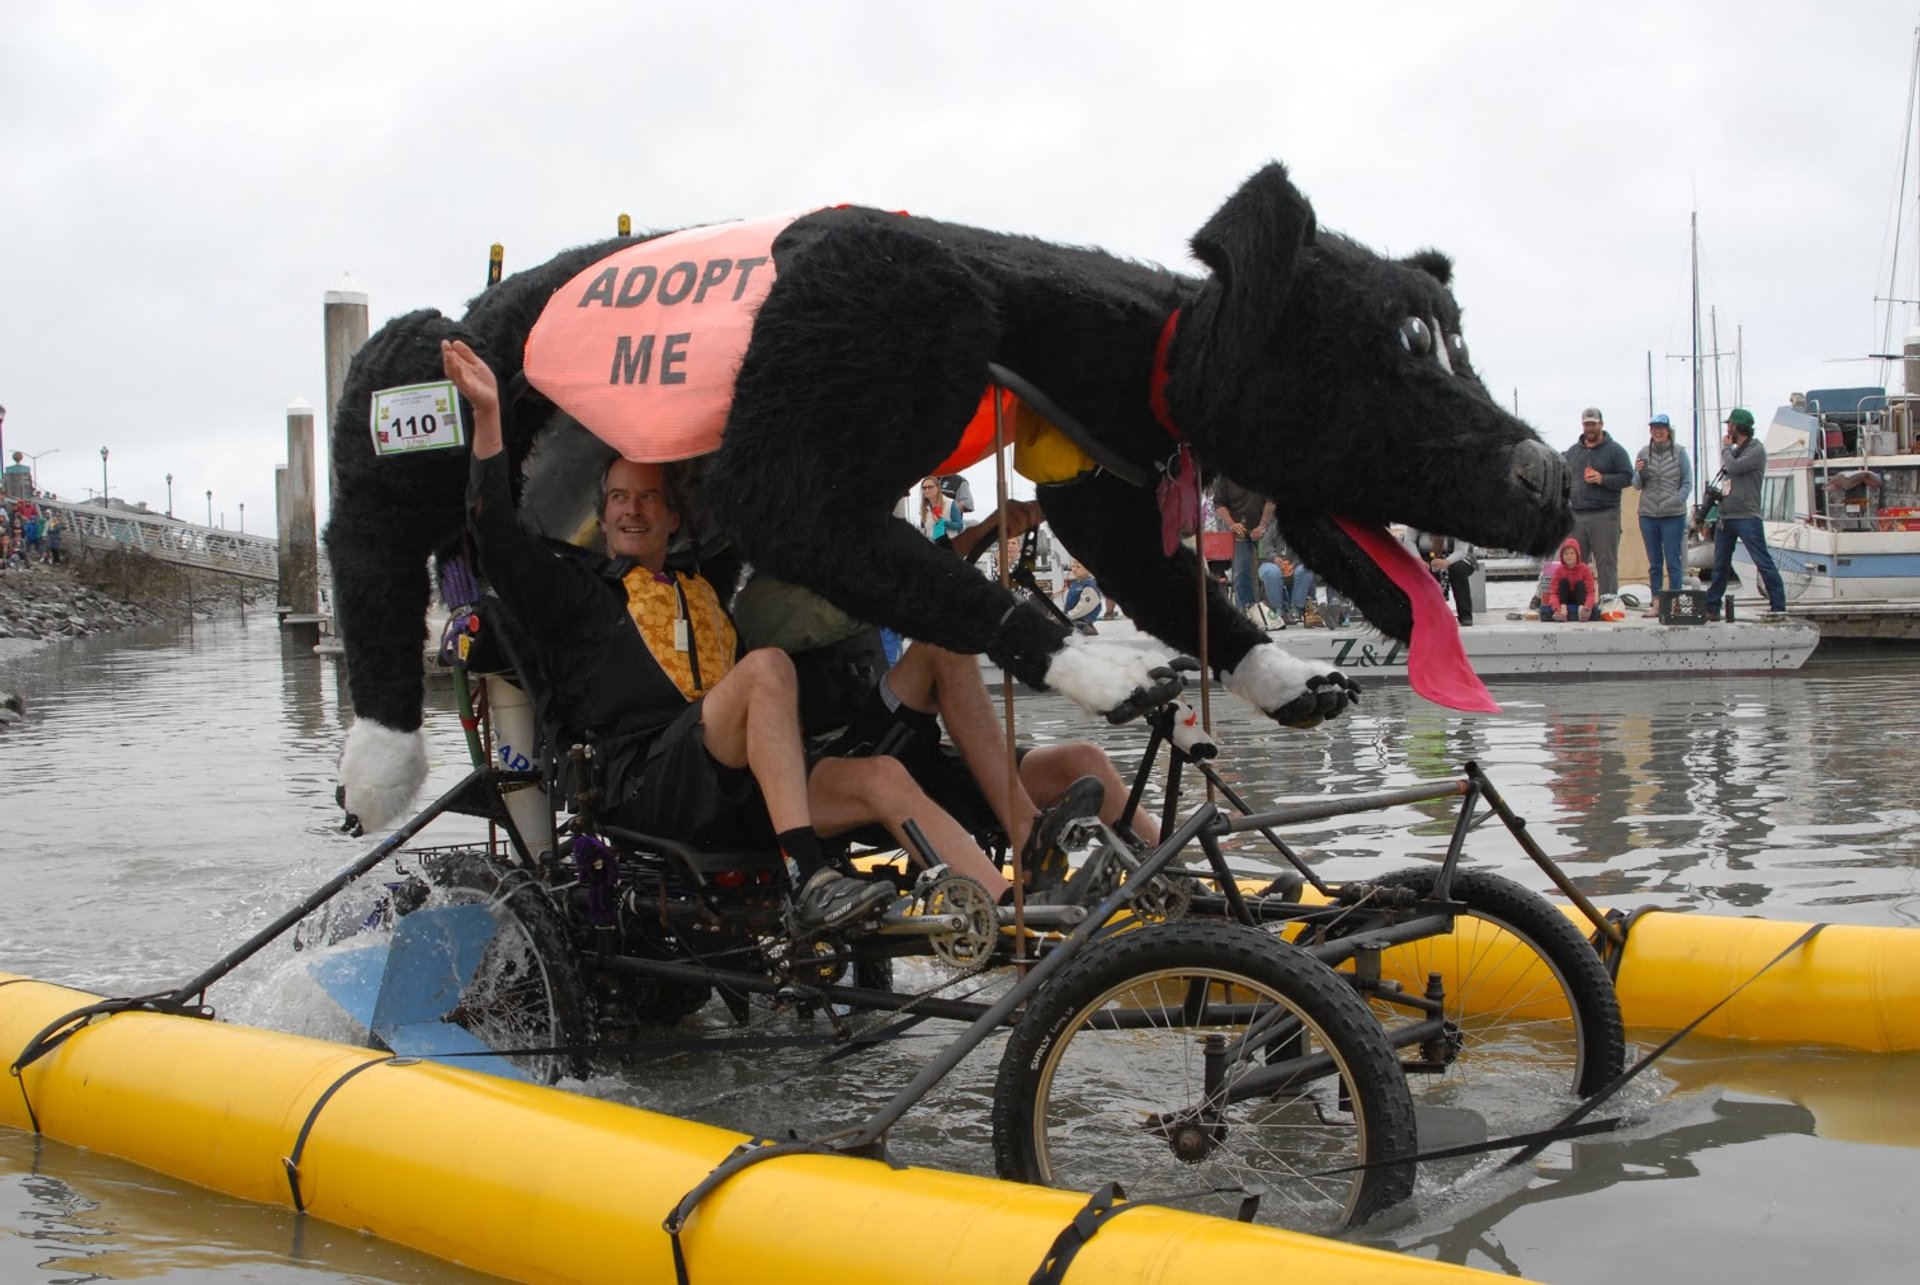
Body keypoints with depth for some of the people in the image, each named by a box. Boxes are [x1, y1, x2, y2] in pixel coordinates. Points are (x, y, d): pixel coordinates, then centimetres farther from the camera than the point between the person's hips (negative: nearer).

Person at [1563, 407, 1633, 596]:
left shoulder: (1615, 450, 3)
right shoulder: (1572, 451, 17)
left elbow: (1627, 477, -1)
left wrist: (1603, 479, -15)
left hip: (1605, 516, -4)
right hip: (1576, 516, 4)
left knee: (1606, 563, -3)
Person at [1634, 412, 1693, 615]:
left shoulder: (1679, 452, -1)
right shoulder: (1644, 453, 7)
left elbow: (1687, 483, -1)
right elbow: (1638, 485, 10)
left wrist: (1675, 501, -14)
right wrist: (1639, 473, -11)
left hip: (1673, 515, -3)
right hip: (1648, 515, 3)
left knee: (1673, 562, -3)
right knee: (1654, 563, 9)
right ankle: (1656, 603, 13)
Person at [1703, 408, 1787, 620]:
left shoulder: (1756, 450, -6)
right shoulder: (1734, 451, 19)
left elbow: (1733, 467, -17)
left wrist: (1726, 448, -1)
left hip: (1747, 517, -8)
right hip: (1725, 517, 8)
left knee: (1763, 563, -9)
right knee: (1720, 566, 11)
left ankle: (1778, 606, -10)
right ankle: (1711, 608, 16)